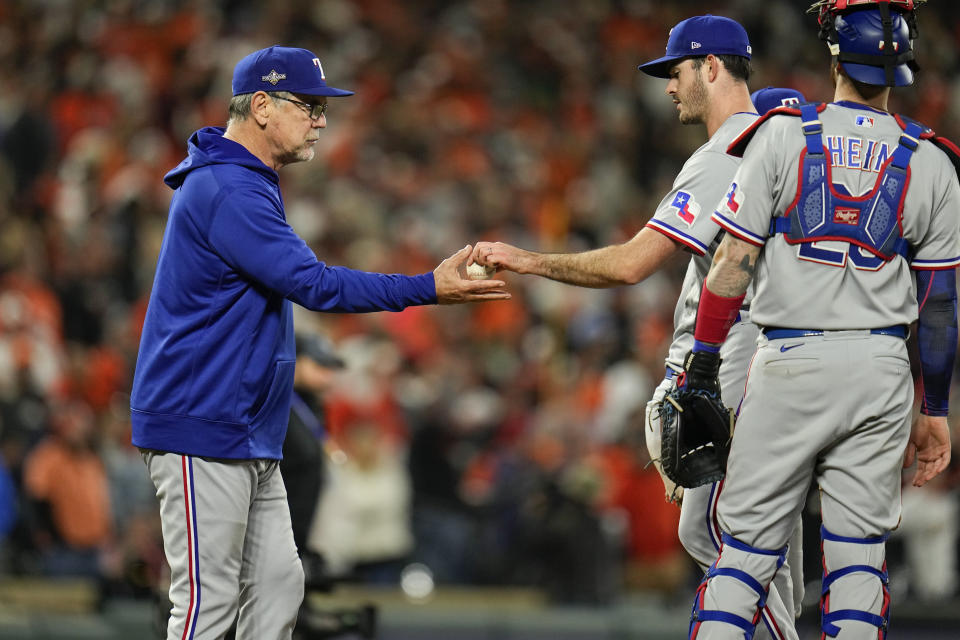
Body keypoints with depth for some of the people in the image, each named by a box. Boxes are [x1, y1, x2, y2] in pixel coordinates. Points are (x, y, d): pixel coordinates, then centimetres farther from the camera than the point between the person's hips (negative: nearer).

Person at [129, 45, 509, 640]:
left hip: (250, 437, 11)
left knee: (277, 584, 8)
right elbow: (312, 284, -22)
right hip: (202, 432, -11)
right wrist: (429, 290, -21)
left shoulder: (245, 183, 18)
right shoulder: (227, 190, -17)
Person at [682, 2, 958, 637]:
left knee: (746, 548, 4)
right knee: (858, 554, 7)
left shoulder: (783, 137, -3)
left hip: (790, 363, -1)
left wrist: (700, 371, 0)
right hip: (881, 369, 1)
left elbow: (734, 262, -5)